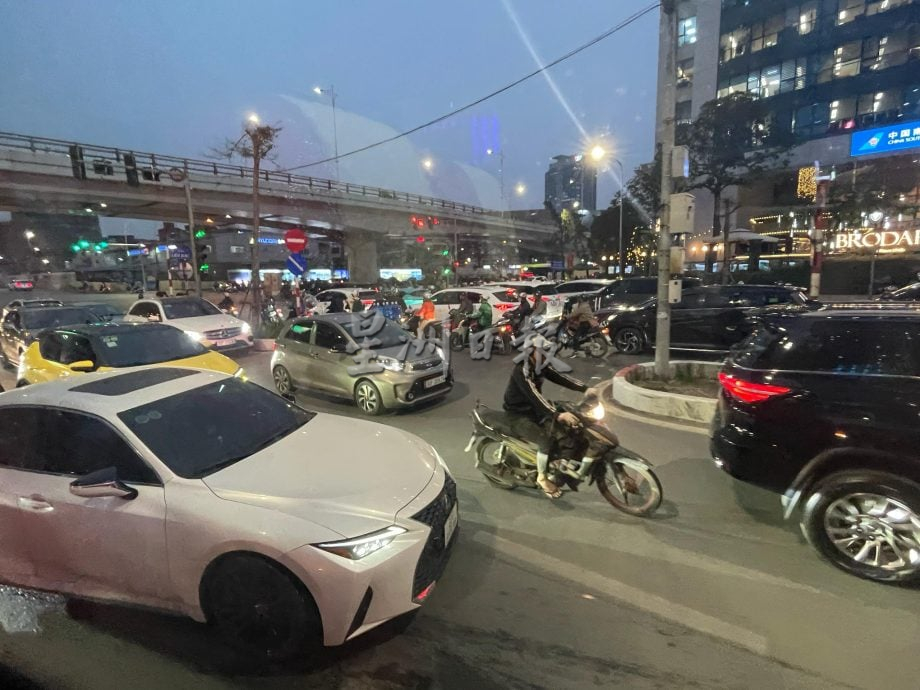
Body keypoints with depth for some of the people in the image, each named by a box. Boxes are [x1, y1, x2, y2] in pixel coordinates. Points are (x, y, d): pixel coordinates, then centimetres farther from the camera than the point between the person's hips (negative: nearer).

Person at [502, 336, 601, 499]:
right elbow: (534, 396, -39)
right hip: (518, 416, -9)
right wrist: (557, 415, -49)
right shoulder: (521, 371, -28)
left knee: (570, 423, 0)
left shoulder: (541, 366, 1)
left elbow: (559, 378, -4)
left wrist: (585, 388, -19)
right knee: (546, 440, -28)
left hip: (534, 409, 9)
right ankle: (541, 478, -5)